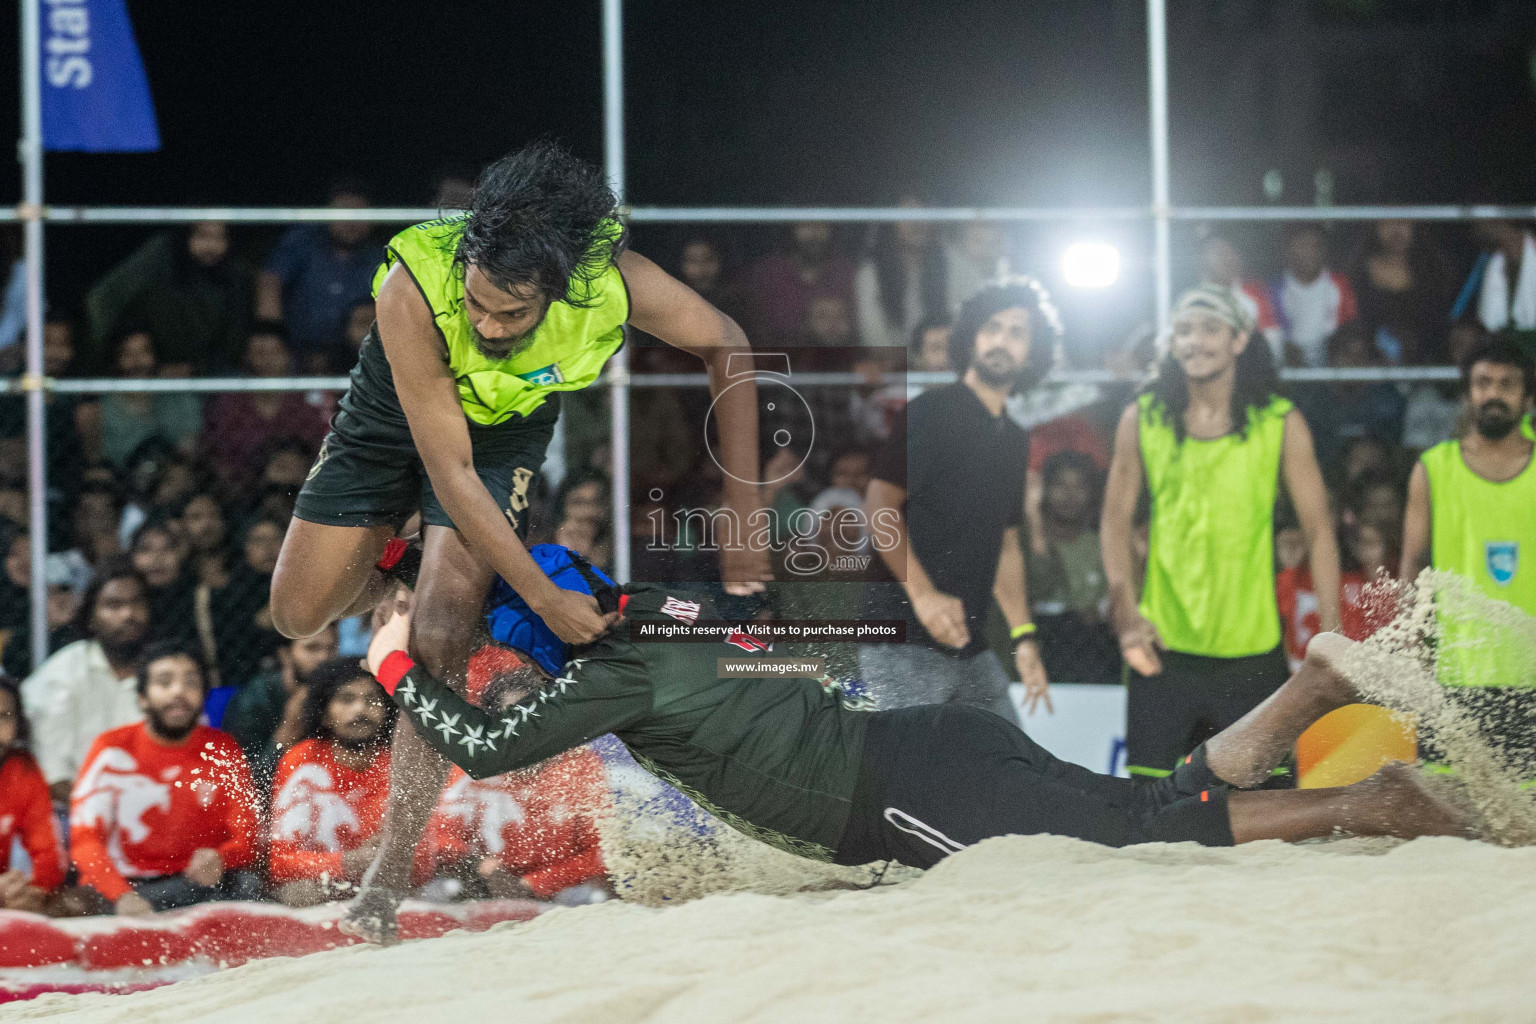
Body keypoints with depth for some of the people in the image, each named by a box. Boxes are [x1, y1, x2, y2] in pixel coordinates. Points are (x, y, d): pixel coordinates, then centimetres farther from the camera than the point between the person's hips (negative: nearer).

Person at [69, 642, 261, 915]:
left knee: (247, 885, -30)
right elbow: (85, 838, -9)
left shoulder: (222, 751, 7)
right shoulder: (113, 749, 0)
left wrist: (219, 860, -25)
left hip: (196, 882, 2)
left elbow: (247, 839, 1)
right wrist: (122, 897, -29)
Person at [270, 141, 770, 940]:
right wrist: (545, 597, -32)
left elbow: (726, 348, -16)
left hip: (507, 426, 0)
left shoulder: (613, 279, -36)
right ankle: (399, 560, 32)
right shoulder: (413, 289, -40)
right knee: (300, 615, -1)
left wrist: (743, 517, -16)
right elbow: (448, 471, -34)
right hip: (396, 418, 0)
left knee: (440, 631, -15)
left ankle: (390, 875, -7)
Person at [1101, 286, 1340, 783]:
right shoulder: (1143, 419, 4)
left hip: (1252, 652, 0)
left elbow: (1318, 530, 3)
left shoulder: (1280, 423, 1)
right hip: (1163, 650, 1)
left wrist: (1332, 635, -6)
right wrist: (1126, 613, -6)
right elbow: (1115, 522, 8)